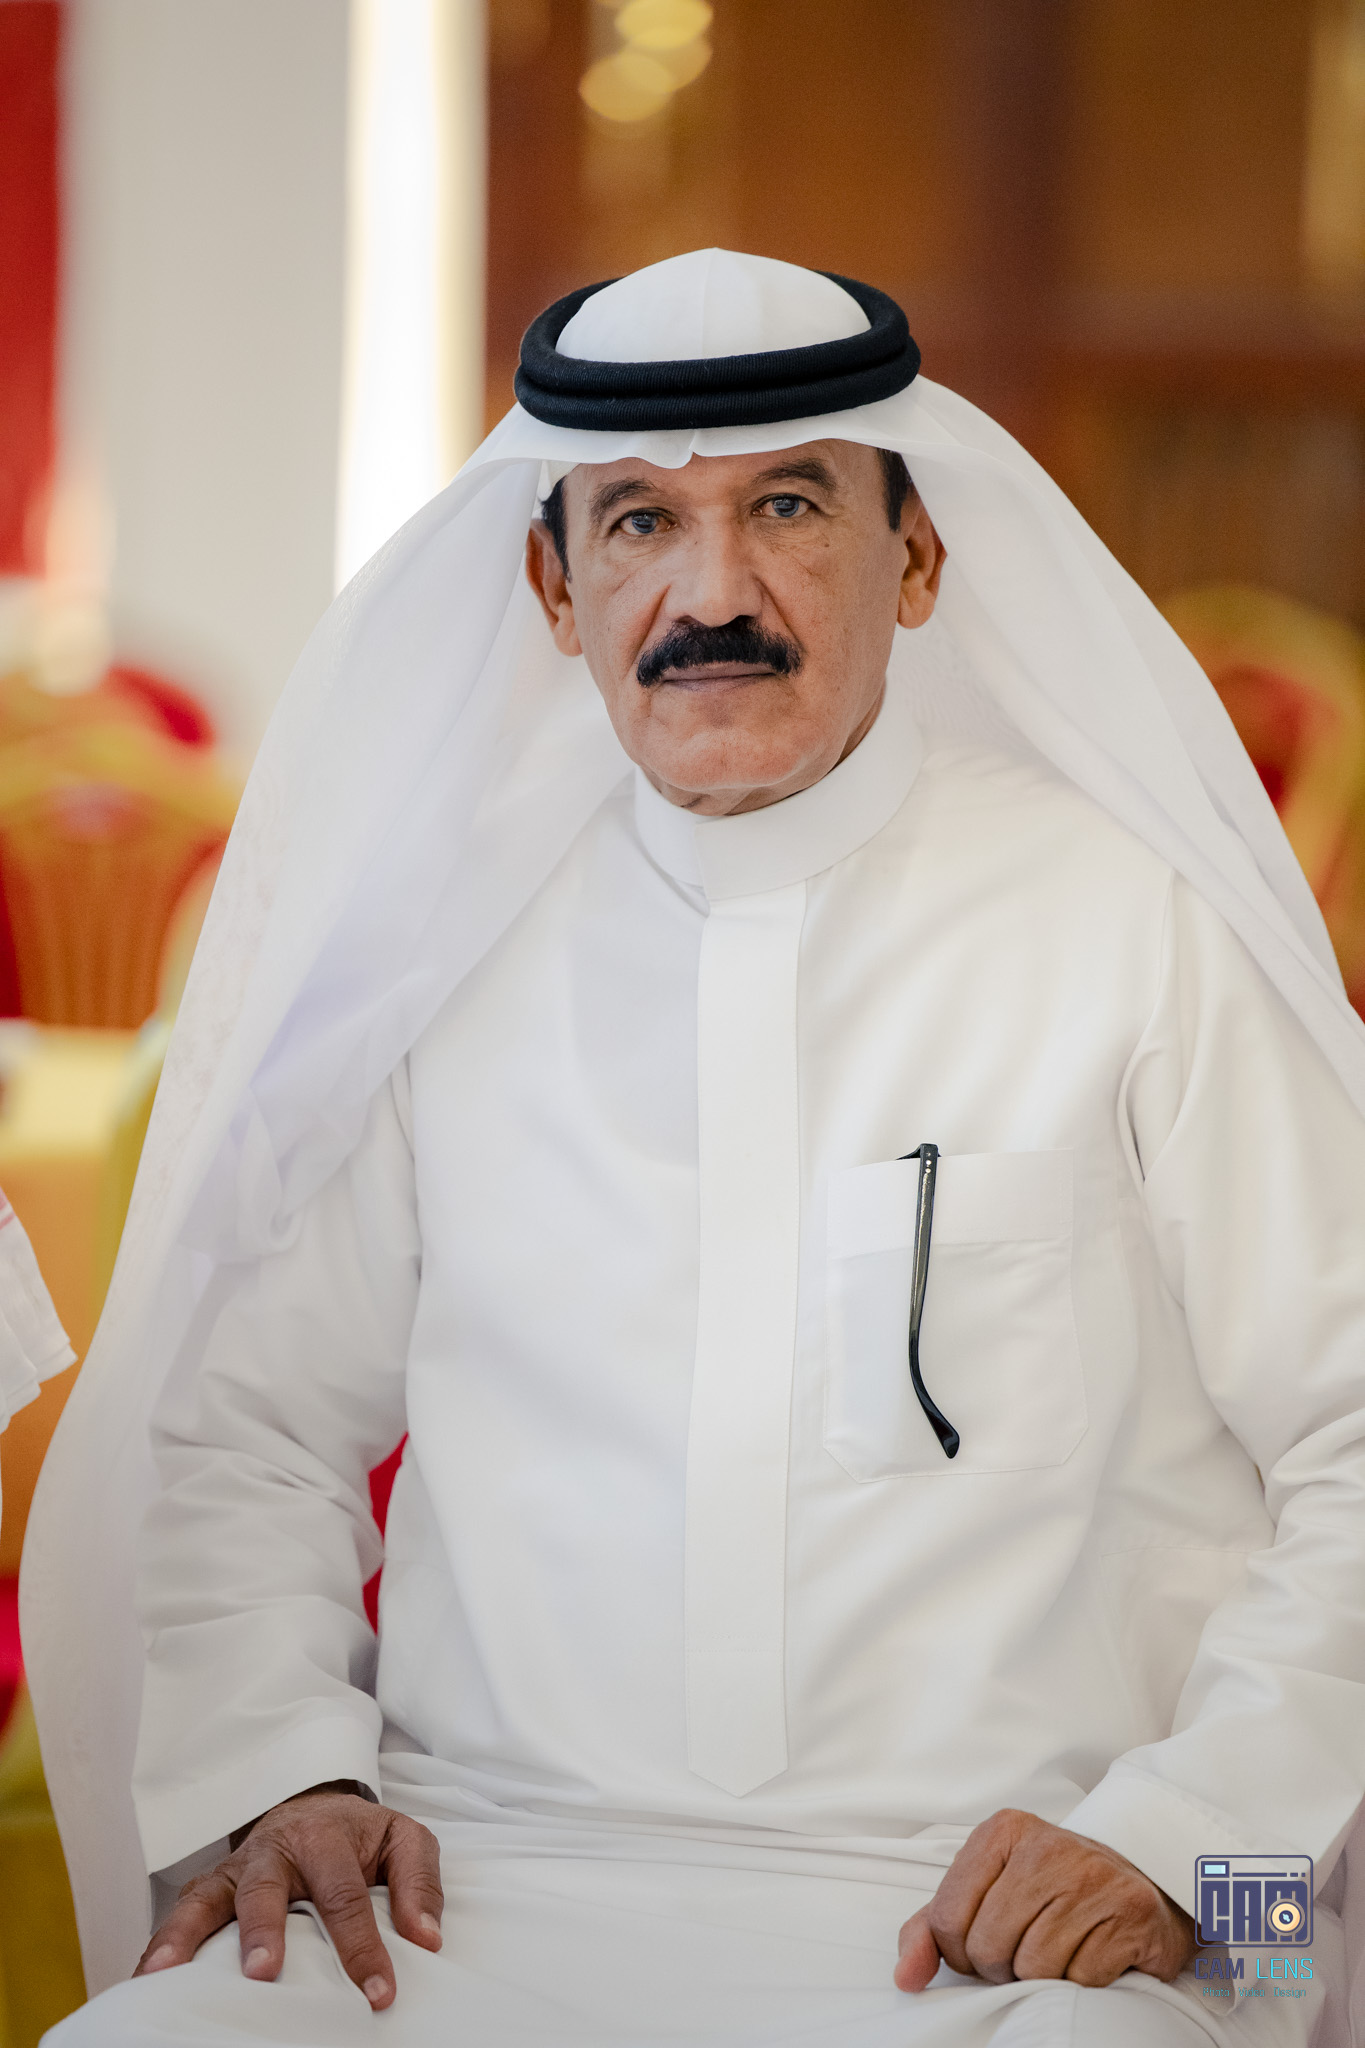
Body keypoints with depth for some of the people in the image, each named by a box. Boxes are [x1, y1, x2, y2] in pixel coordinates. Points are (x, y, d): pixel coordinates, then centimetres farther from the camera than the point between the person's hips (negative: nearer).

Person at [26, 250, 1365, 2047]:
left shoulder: (1141, 938, 4)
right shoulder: (447, 954, 12)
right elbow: (250, 1429, 18)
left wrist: (1173, 1832, -10)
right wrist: (281, 1774, 0)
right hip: (492, 1888, 2)